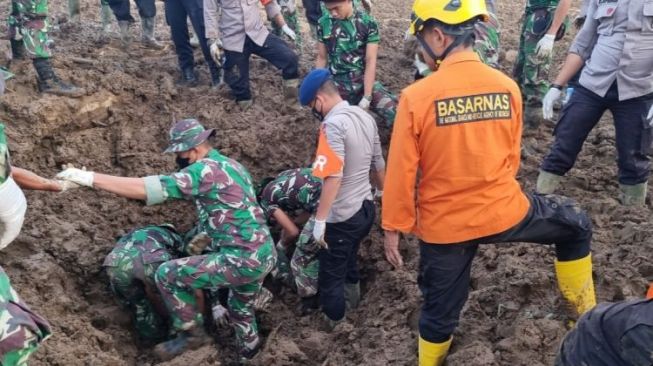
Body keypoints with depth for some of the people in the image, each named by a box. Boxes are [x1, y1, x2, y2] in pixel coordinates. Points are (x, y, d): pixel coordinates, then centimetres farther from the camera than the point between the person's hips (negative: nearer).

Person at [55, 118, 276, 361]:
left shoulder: (204, 170, -14)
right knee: (241, 310, 30)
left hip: (242, 260, -9)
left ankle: (191, 333, 16)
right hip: (265, 255, 9)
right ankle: (249, 355, 48)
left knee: (167, 275, 1)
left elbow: (147, 189, -21)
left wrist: (90, 178, -20)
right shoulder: (231, 165, 15)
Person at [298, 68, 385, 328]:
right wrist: (382, 192, 30)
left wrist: (320, 219, -28)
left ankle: (333, 325, 25)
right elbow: (378, 163, 14)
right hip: (365, 208, 8)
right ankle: (352, 304, 48)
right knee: (349, 262, 29)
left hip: (341, 217, -8)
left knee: (331, 275, 10)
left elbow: (333, 176, -30)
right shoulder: (365, 117, 3)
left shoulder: (333, 124, -22)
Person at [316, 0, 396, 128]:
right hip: (336, 85, 2)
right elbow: (321, 58, 8)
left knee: (397, 114, -18)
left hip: (364, 81, -2)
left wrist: (366, 97, -13)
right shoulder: (323, 23, -1)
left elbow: (371, 61, -9)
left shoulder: (368, 23, -7)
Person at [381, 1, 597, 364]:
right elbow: (511, 158, 7)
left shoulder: (416, 97, -18)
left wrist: (393, 228, 1)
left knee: (440, 308, 18)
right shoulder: (507, 87, -6)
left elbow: (401, 173, -12)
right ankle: (588, 318, 38)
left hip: (443, 225, -1)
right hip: (503, 211, 2)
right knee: (577, 224, 29)